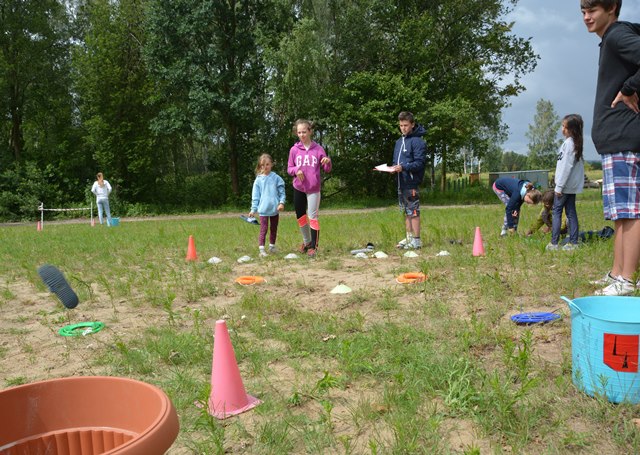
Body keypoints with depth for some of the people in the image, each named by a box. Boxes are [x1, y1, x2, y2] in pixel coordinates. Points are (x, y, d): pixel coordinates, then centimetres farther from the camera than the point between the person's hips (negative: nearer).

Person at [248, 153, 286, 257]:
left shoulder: (276, 178, 0)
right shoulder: (258, 180, 0)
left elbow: (282, 191, 2)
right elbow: (255, 196, 2)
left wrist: (281, 202, -12)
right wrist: (253, 209, 0)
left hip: (275, 209, 2)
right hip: (263, 209, -2)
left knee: (274, 229, 14)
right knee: (263, 229, -5)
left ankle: (272, 246, 28)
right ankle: (261, 249, -5)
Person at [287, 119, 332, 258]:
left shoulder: (318, 149, -3)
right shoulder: (294, 150, 0)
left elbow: (327, 170, 0)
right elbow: (289, 169, 6)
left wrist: (328, 161, -22)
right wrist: (296, 170, -16)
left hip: (313, 189, -3)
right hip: (298, 188, 3)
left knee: (313, 217, -5)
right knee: (300, 216, 13)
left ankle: (313, 246, 3)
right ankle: (306, 241, 33)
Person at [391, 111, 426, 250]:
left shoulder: (417, 141, -9)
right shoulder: (399, 142, 17)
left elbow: (419, 163, -14)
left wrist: (403, 167, -25)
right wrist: (394, 167, 1)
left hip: (412, 182, -8)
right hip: (401, 182, 8)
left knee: (413, 212, -5)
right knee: (406, 212, 14)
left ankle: (416, 241, 0)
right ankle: (409, 238, 23)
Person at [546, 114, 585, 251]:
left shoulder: (568, 143, -15)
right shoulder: (576, 143, 12)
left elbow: (566, 166, -18)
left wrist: (559, 186, -16)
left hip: (565, 184, -9)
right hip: (573, 185, 9)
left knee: (557, 211, -4)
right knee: (571, 212, 9)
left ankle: (554, 243, -4)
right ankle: (573, 243, 10)